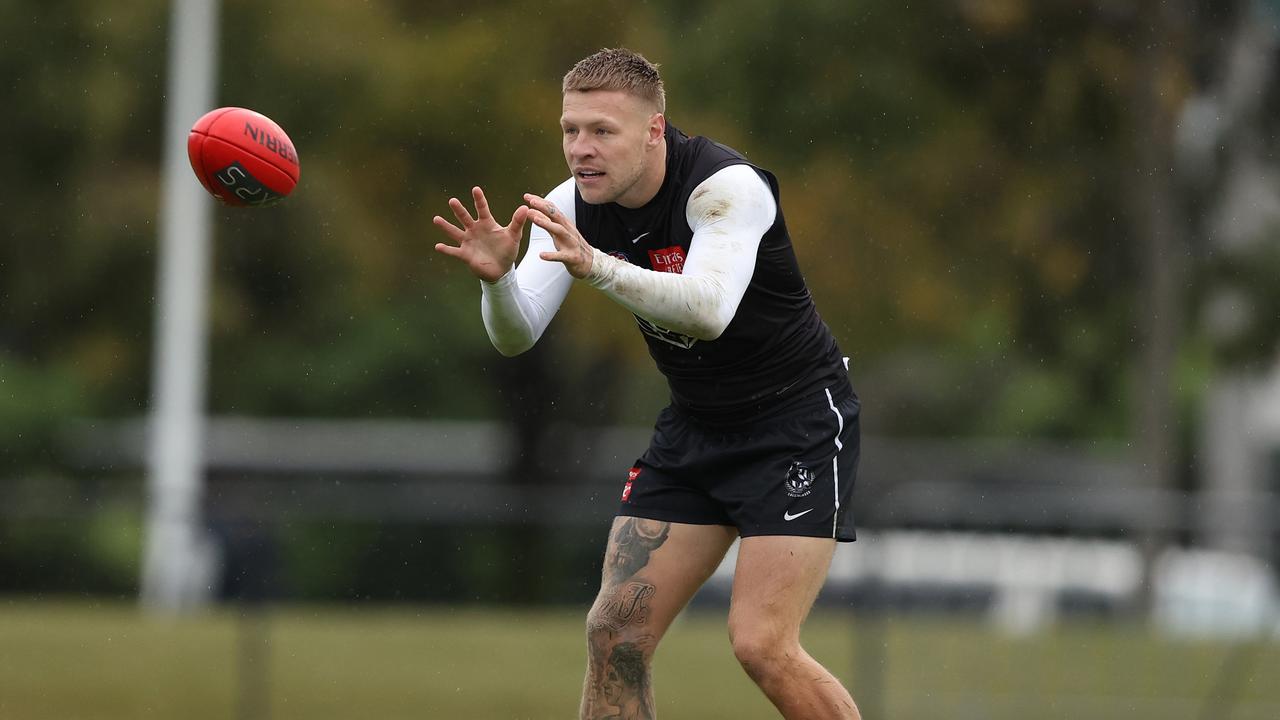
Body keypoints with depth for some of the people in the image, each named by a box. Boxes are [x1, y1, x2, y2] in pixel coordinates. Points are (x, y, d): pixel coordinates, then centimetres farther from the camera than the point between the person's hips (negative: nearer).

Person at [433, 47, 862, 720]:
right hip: (694, 430, 7)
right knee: (615, 633, -2)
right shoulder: (573, 206, -6)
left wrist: (597, 268, -55)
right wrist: (497, 277, -32)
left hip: (797, 422, -7)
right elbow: (516, 336, -11)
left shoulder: (727, 186, -25)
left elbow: (708, 310, -42)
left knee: (762, 645, -17)